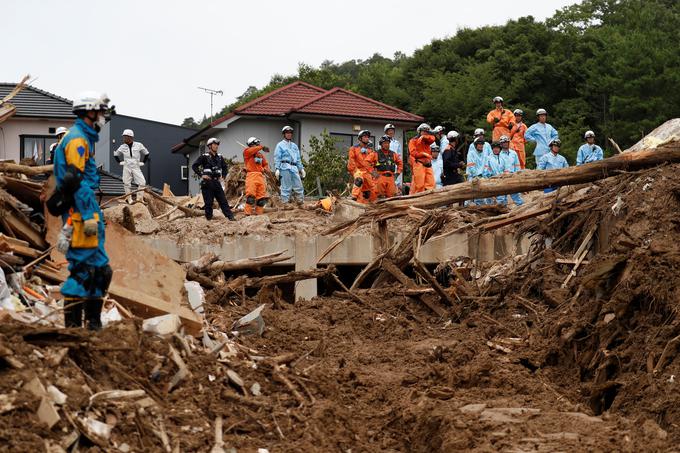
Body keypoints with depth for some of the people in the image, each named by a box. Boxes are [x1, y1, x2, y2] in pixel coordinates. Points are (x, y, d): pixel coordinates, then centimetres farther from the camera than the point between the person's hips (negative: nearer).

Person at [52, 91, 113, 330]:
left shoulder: (84, 138, 19)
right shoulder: (77, 139, -12)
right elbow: (74, 180, -20)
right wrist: (89, 216, -24)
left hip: (86, 209, 11)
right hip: (81, 210, -11)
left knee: (99, 269, 13)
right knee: (83, 266, -10)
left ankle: (93, 323, 18)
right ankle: (73, 324, -8)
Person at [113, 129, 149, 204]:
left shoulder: (138, 145, -4)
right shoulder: (122, 147, 2)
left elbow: (146, 154, 10)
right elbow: (115, 155, 17)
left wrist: (142, 162, 4)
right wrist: (120, 162, 7)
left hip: (136, 167, -1)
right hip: (127, 167, 1)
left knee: (142, 182, -14)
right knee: (126, 183, 0)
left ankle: (139, 198, -3)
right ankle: (129, 199, 12)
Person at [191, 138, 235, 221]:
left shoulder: (219, 157, 13)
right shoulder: (204, 157, -3)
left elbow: (225, 167, 27)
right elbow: (194, 166, -6)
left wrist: (223, 176, 12)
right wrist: (201, 175, -13)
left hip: (217, 182, 5)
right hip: (207, 183, -5)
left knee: (223, 200, 1)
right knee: (208, 202, -3)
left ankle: (230, 216, -2)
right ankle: (209, 218, 4)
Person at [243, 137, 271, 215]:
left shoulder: (260, 155, 22)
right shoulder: (246, 152, 6)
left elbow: (265, 164, 26)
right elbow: (251, 150, -16)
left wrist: (266, 169, 4)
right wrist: (262, 147, -21)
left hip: (260, 176, 6)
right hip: (251, 175, -6)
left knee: (261, 197, 4)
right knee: (251, 196, -16)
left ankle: (259, 213, 11)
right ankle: (248, 213, -17)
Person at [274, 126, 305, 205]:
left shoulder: (294, 146, 24)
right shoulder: (280, 145, 7)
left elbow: (298, 159, 25)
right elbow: (277, 158, -1)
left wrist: (301, 169, 16)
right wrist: (277, 169, -12)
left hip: (294, 168, 5)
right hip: (285, 168, -5)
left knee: (299, 186, 0)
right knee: (286, 187, -6)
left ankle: (301, 203, 3)